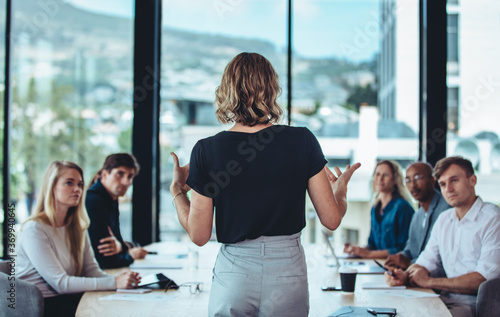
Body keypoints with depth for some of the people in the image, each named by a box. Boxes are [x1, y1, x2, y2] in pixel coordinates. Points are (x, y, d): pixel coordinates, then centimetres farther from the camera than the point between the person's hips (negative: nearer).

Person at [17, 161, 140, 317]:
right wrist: (114, 282, -24)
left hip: (67, 298, 7)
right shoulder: (34, 229, -14)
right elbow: (60, 283, -20)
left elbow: (92, 270, 6)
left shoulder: (77, 228, 12)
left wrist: (120, 278, -16)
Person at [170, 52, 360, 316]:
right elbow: (331, 219, -1)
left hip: (234, 275, -1)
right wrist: (341, 188, 20)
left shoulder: (207, 150, -7)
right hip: (288, 273, 1)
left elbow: (199, 235, -3)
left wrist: (177, 189, 14)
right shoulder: (302, 141, -6)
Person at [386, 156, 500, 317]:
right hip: (446, 300, 7)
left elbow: (485, 278, -18)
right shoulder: (444, 219, 16)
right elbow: (426, 261, 18)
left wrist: (429, 282, -11)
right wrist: (405, 275, -7)